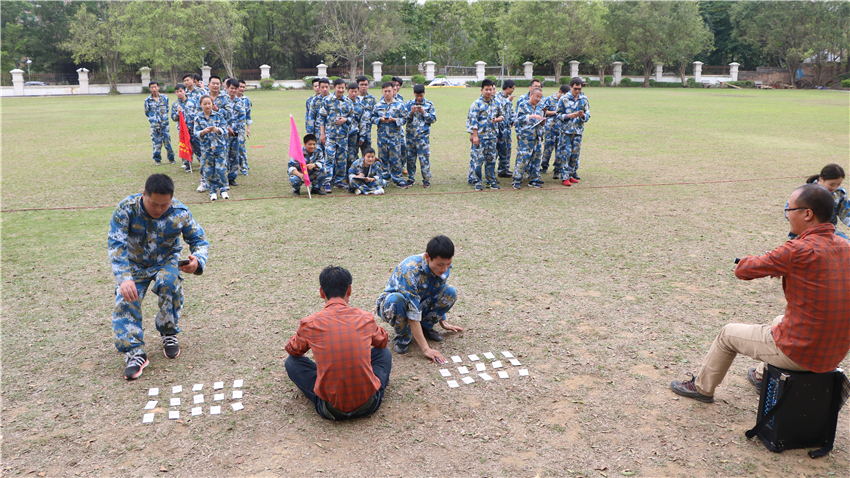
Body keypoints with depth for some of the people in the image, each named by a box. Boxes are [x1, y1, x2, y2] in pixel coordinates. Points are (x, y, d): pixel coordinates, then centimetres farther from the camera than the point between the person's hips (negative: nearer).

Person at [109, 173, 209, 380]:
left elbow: (199, 239, -9)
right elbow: (116, 244, -29)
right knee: (125, 300, -22)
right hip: (134, 264, 1)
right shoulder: (127, 208, -24)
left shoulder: (181, 212, -20)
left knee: (169, 284, -31)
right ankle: (134, 352, -15)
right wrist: (124, 278, -44)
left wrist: (198, 260, -34)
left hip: (166, 262, 0)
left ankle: (169, 334, -9)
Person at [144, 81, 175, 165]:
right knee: (156, 142, 1)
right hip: (154, 125, -1)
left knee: (167, 141, 0)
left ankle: (171, 158, 12)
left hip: (165, 123, 1)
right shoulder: (147, 100, 0)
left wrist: (164, 117, 9)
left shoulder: (164, 98, 4)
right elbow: (147, 112, 9)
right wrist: (152, 119, 3)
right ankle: (157, 160, 11)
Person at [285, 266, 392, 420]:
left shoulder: (309, 324, -6)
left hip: (330, 410, -2)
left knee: (291, 362, 18)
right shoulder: (366, 318, -1)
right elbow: (382, 342, 22)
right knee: (384, 353, 27)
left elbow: (293, 350, 17)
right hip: (369, 405, 2)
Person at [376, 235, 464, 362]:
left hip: (419, 302, 5)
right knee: (396, 300, -41)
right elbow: (413, 314, -36)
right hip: (390, 303, -5)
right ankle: (403, 336, -12)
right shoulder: (410, 271, -36)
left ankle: (425, 326, 2)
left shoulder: (444, 267, -16)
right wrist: (426, 349, -37)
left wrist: (442, 321, 12)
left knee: (450, 292, -19)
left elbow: (439, 296, 6)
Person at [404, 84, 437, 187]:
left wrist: (424, 112, -13)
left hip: (423, 135, -3)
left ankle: (426, 180, 3)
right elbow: (404, 118, 5)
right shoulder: (409, 104, 6)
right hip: (410, 135, 3)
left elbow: (433, 119, 0)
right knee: (410, 158, 9)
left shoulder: (429, 105, 1)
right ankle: (411, 179, 21)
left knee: (424, 158, -6)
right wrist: (411, 112, -12)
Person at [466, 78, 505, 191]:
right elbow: (473, 121, -10)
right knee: (477, 158, -4)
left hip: (492, 135, 5)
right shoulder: (477, 104, -7)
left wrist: (497, 119, -3)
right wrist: (474, 135, -14)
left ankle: (491, 180, 20)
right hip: (480, 136, -5)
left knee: (491, 158, 10)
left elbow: (502, 115, 20)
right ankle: (476, 181, 5)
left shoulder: (496, 103, 9)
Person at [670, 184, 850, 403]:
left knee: (728, 333, 16)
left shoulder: (799, 250, -24)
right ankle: (762, 376, 53)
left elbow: (742, 270, -13)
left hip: (798, 353, -7)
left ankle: (702, 387, 34)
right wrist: (781, 267, 6)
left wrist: (764, 261, 8)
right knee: (779, 321, 37)